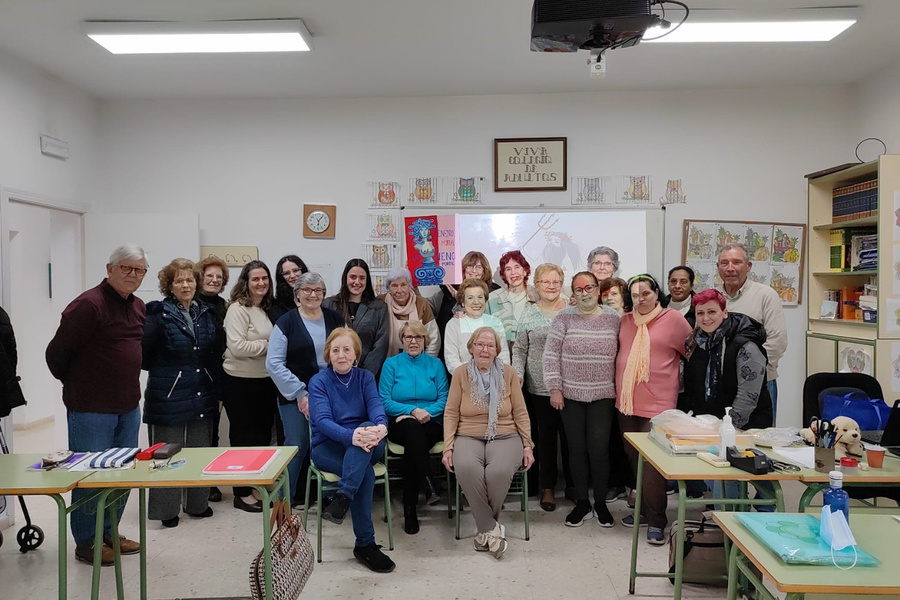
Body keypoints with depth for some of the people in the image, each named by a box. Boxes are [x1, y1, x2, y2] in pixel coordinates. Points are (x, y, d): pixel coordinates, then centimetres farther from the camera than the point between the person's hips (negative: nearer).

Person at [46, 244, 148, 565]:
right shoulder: (89, 304, -17)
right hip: (91, 409, -8)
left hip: (128, 406, 8)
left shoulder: (138, 307, 8)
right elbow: (57, 353, -12)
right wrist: (76, 384, 2)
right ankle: (86, 542, 19)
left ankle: (108, 532, 30)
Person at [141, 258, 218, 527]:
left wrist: (217, 391, 10)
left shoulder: (206, 313, 9)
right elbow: (144, 354, -10)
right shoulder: (158, 313, -8)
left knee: (200, 451, 13)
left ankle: (197, 503, 27)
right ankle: (167, 509, 17)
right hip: (168, 396, -5)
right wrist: (165, 372, -1)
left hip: (202, 395, 5)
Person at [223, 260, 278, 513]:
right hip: (240, 382, -7)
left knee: (263, 435, 14)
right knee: (244, 437, 4)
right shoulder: (237, 309, -13)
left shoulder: (268, 309, 9)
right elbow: (237, 347, -23)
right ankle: (242, 494, 17)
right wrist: (269, 345, -17)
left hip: (266, 380, 7)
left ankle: (258, 487, 29)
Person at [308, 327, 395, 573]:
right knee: (366, 473, -32)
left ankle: (342, 499, -40)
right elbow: (322, 420, -17)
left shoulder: (365, 377, 8)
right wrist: (352, 436, -37)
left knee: (369, 429, -34)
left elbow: (375, 405, -11)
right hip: (327, 446, -2)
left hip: (365, 445, 2)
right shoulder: (319, 381, -2)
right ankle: (365, 544, -23)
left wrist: (380, 426, -36)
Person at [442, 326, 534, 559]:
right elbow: (451, 414, 3)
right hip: (468, 437, 0)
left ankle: (484, 527, -5)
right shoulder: (461, 373, 5)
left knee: (499, 471, -32)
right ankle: (491, 528, -13)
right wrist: (448, 447, -6)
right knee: (466, 469, -34)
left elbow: (520, 413, 9)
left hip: (504, 436, 0)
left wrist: (527, 445, 1)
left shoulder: (508, 373, 7)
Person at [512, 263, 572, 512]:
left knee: (570, 436, 10)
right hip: (540, 387, 0)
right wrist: (517, 376, -8)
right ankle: (548, 487, 23)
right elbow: (519, 349, 3)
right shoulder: (529, 313, 3)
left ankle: (572, 482, 27)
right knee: (546, 437, 9)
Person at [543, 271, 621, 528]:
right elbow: (551, 356, -3)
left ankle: (600, 503, 20)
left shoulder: (614, 318, 1)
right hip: (571, 394, 0)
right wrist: (555, 389, -7)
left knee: (599, 449, 1)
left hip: (603, 395, 0)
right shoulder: (563, 318, -3)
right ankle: (582, 503, 22)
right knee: (576, 449, 8)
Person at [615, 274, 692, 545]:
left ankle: (655, 520, 3)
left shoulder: (673, 319, -4)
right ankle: (643, 509, 28)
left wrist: (674, 376, 3)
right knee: (634, 458, 14)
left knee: (652, 461, -8)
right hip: (626, 402, 6)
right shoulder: (625, 320, 9)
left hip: (657, 403, -5)